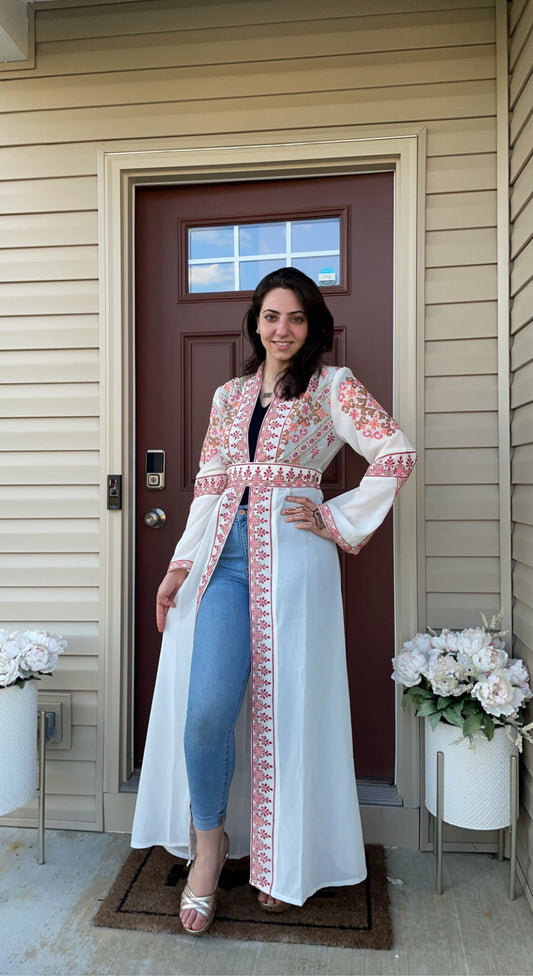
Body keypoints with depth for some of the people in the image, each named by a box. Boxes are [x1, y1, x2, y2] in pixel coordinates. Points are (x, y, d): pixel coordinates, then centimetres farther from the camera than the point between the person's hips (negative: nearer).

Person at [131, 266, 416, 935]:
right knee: (208, 705, -9)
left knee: (284, 706, 4)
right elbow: (208, 484, 14)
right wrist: (180, 565, 6)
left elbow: (397, 455, -5)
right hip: (223, 554, 3)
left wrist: (338, 521, -6)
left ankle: (282, 860, 27)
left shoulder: (332, 386, 5)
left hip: (290, 555, -3)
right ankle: (209, 840, 18)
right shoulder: (229, 395, 18)